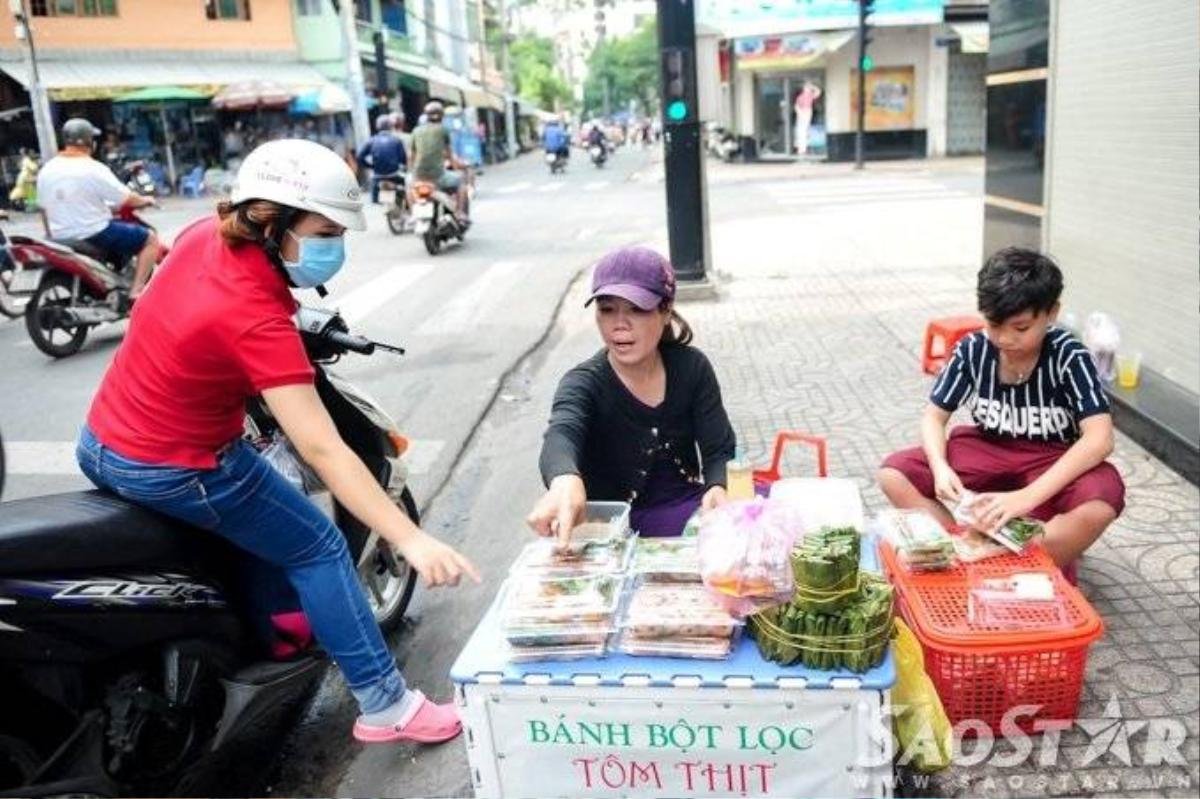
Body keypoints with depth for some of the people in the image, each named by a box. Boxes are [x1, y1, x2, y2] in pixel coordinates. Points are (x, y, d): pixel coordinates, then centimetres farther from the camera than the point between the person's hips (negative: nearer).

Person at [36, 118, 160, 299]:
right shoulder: (94, 169, -17)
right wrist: (145, 200, 10)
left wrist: (53, 237, 25)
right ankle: (136, 292, -9)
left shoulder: (46, 170, 4)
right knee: (150, 239, 2)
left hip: (62, 237, 8)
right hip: (95, 234, -8)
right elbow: (126, 199, -11)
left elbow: (44, 208, 12)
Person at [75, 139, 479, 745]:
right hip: (173, 471, -8)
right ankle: (386, 706, 11)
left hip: (100, 445, 9)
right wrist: (412, 541, -39)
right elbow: (321, 450, -35)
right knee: (318, 550, 5)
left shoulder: (205, 234, -6)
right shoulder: (256, 319, -29)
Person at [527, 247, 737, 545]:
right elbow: (562, 434, -36)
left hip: (688, 504, 5)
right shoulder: (584, 384, -14)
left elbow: (720, 450, -3)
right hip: (617, 526, -5)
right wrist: (565, 480, -61)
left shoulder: (691, 367, -2)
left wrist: (718, 488, -28)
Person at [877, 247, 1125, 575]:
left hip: (1051, 461, -2)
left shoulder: (1069, 357, -20)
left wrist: (1027, 497, -40)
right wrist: (941, 468, -27)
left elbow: (1099, 438, -29)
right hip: (986, 448, 3)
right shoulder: (972, 350, -11)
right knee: (894, 475, -20)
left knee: (1104, 498, -37)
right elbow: (934, 417, -4)